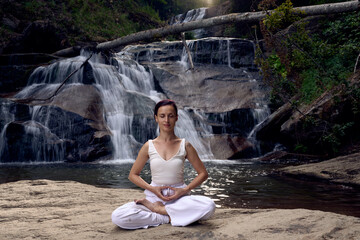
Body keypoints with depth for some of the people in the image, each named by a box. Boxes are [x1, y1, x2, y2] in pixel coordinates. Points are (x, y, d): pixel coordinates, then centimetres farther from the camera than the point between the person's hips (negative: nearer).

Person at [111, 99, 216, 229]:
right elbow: (133, 175, 9)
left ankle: (156, 209, -15)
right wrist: (152, 188, -7)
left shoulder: (185, 146, 3)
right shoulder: (149, 146, 4)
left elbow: (203, 173, 7)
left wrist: (185, 190, -8)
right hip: (154, 197, 0)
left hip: (179, 197, 1)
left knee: (209, 206, -32)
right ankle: (169, 218, -14)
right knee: (117, 217, -25)